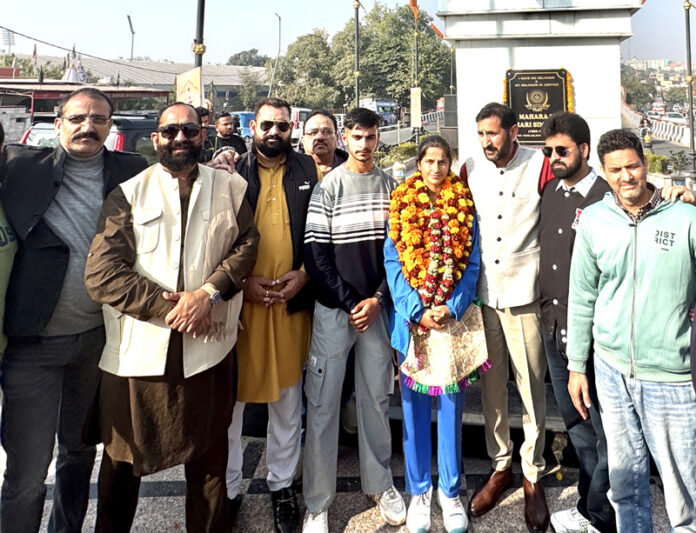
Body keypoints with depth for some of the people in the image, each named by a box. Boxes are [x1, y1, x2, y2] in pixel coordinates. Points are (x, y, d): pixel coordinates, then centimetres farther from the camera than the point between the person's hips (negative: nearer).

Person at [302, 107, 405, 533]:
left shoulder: (390, 185, 7)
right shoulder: (328, 186, -1)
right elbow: (316, 254, -5)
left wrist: (376, 299, -5)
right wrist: (351, 303, -9)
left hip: (377, 307, 3)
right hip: (334, 309, -2)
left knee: (377, 397, 11)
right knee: (323, 404, 0)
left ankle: (380, 483, 28)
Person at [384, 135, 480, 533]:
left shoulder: (464, 206, 5)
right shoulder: (401, 205, 4)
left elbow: (472, 264, 1)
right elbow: (393, 263, -2)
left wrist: (450, 309, -13)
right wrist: (418, 311, -14)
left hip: (454, 316, 0)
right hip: (412, 317, 0)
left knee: (451, 402, 8)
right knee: (415, 403, 9)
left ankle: (450, 490, 24)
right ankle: (419, 490, 23)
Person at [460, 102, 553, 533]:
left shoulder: (539, 166, -3)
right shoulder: (470, 170, 6)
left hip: (524, 294, -3)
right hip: (482, 294, 3)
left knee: (532, 387, 5)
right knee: (491, 387, 12)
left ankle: (533, 476, 23)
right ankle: (501, 466, 30)